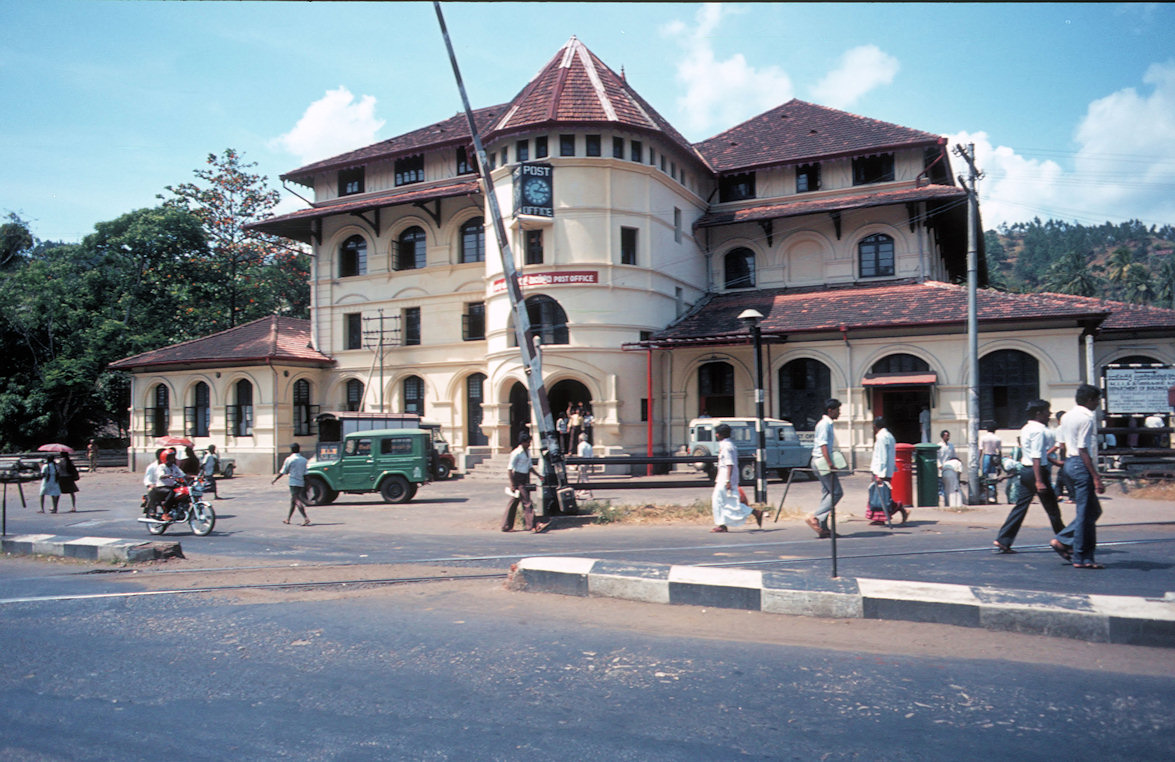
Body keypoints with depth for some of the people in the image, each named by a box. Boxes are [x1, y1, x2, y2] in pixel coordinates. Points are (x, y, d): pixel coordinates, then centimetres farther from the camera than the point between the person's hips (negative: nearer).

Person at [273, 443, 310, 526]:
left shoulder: (289, 459, -7)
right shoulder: (304, 460, 8)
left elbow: (283, 472, -3)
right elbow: (305, 474, 8)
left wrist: (274, 480, 9)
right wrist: (306, 486, 13)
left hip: (293, 483, -6)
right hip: (301, 483, 6)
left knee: (297, 501, -11)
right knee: (293, 500, 18)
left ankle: (306, 518, -24)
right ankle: (288, 518, 26)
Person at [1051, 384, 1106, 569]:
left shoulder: (1066, 417, 15)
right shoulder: (1087, 418, -13)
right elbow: (1083, 450, -18)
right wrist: (1096, 478, -18)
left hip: (1069, 463, 10)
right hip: (1082, 466, -10)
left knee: (1093, 510, 16)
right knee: (1086, 512, -3)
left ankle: (1062, 540, 13)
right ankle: (1080, 558, 1)